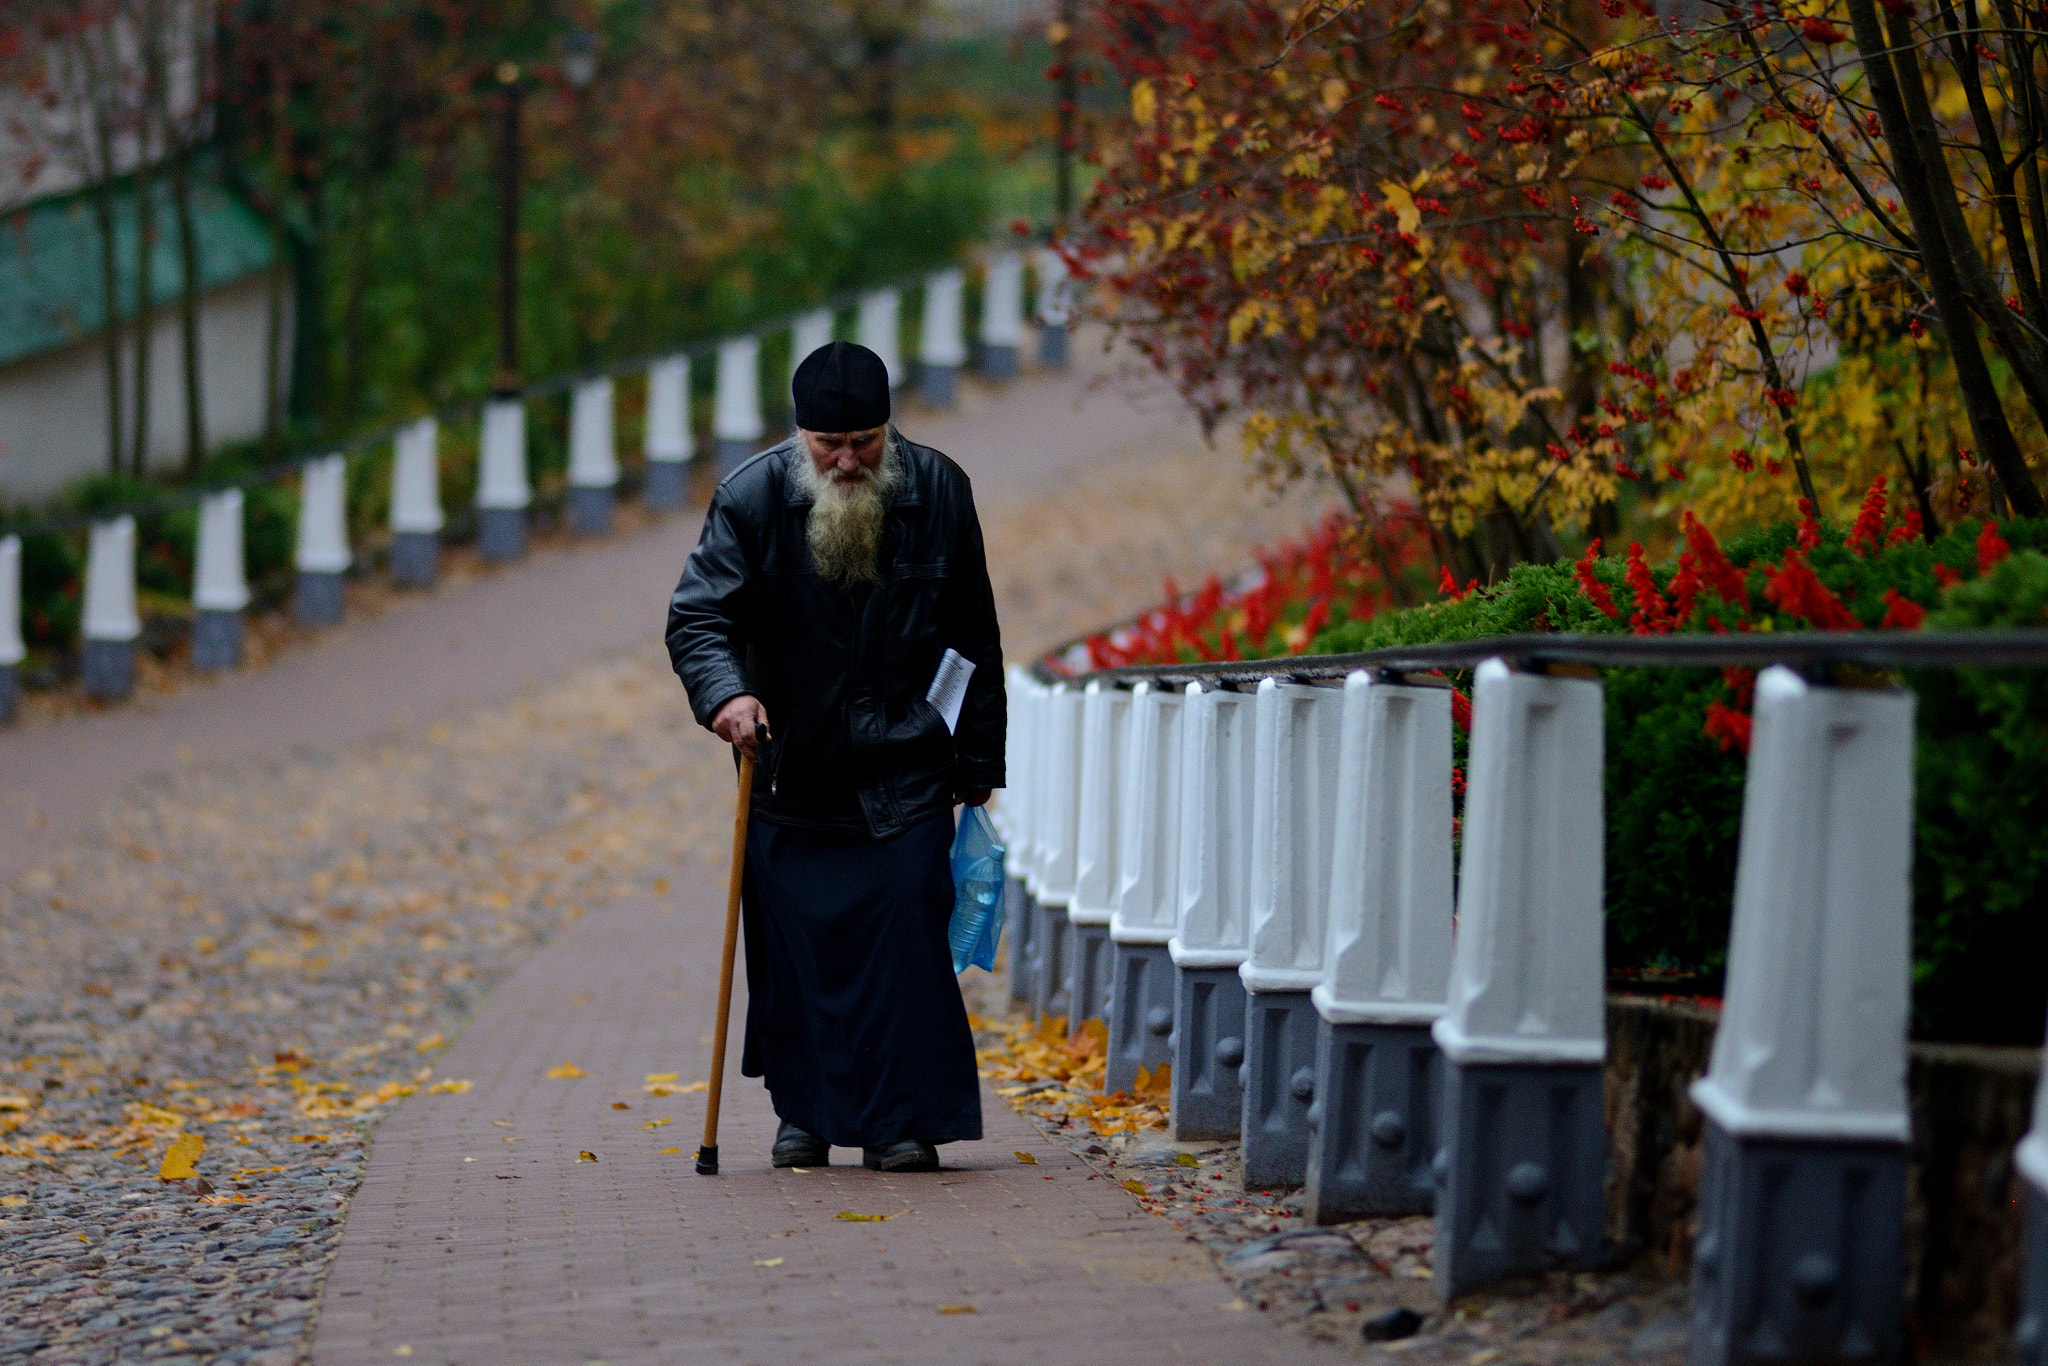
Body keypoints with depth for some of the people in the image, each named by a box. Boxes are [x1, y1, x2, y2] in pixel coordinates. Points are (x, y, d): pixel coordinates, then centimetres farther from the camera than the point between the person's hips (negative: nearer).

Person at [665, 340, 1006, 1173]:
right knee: (792, 944, 3)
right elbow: (697, 616, -10)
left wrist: (978, 772, 7)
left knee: (907, 937, -9)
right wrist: (724, 694, -32)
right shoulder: (753, 498, -7)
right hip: (789, 768, 1)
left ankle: (904, 1121, -2)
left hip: (905, 771, 0)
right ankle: (805, 1112, 19)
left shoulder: (938, 492, -2)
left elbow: (974, 643, 6)